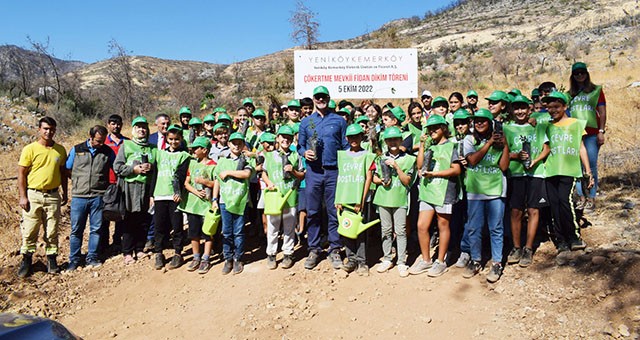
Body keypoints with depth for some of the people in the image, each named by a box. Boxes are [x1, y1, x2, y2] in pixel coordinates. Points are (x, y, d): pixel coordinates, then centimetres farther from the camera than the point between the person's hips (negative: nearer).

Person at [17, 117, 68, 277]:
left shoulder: (60, 150, 5)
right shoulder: (30, 149, -4)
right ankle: (26, 260, 16)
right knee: (29, 230, 3)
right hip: (33, 195, -2)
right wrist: (22, 196, -8)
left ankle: (51, 259, 19)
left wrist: (65, 193, 13)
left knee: (52, 231, 8)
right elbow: (21, 174, -4)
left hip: (53, 195, 2)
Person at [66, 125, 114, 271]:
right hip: (79, 196, 0)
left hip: (98, 196, 0)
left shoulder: (108, 152, 5)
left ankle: (92, 258, 18)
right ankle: (74, 260, 17)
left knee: (96, 229, 5)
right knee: (76, 230, 6)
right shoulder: (76, 150, 5)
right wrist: (78, 181, 4)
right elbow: (67, 170, 12)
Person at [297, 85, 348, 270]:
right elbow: (300, 145, 14)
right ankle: (313, 249, 16)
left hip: (334, 171, -1)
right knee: (312, 212, 5)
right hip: (313, 171, 1)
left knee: (334, 212, 2)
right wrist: (304, 153, -9)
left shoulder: (339, 121, 9)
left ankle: (334, 250, 13)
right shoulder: (306, 122, 13)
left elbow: (346, 147, 7)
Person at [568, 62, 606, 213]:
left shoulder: (596, 90, 10)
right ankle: (582, 197, 7)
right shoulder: (569, 94, 17)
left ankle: (591, 198, 1)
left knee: (591, 166, -5)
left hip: (591, 133, -2)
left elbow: (602, 112, 4)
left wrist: (601, 131, -5)